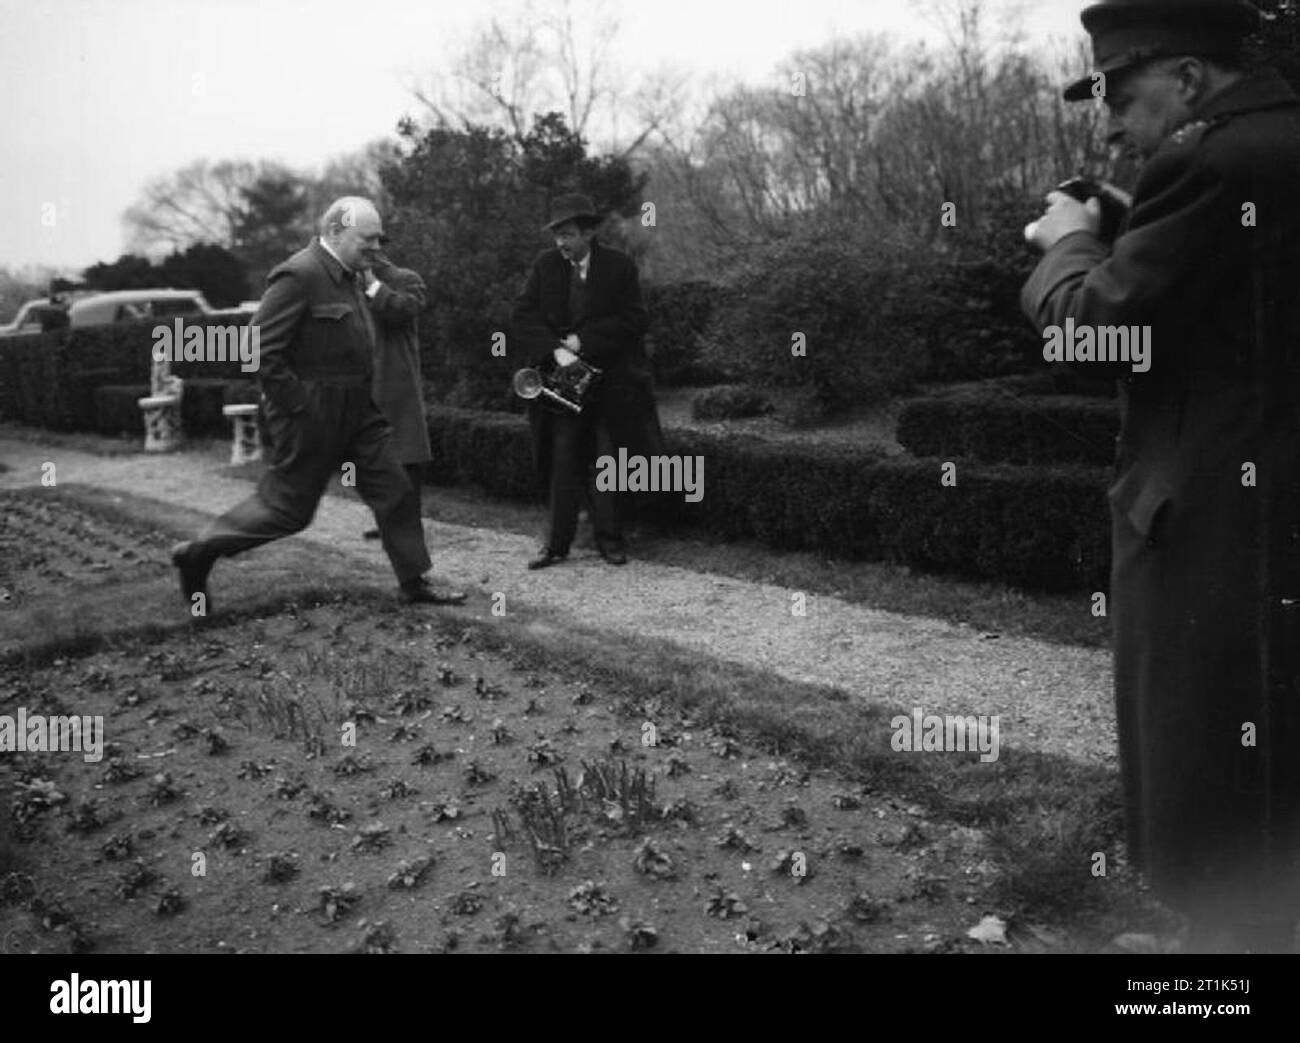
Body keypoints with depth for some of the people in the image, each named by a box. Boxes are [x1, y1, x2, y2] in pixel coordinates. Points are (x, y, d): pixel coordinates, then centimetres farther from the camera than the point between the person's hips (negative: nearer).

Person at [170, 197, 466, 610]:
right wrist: (298, 406, -21)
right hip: (312, 416, -9)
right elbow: (259, 348, -22)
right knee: (287, 506, 2)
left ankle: (414, 581, 17)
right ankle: (197, 553, 19)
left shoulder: (347, 277, 11)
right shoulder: (299, 275, -19)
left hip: (355, 412, 9)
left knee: (395, 491, 7)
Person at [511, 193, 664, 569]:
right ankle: (557, 543, 8)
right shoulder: (545, 266, 0)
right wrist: (555, 350, -20)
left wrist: (582, 340, -15)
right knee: (563, 461, 3)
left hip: (611, 381, -1)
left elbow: (633, 320, -10)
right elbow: (524, 316, -5)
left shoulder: (619, 267, -6)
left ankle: (609, 538, 17)